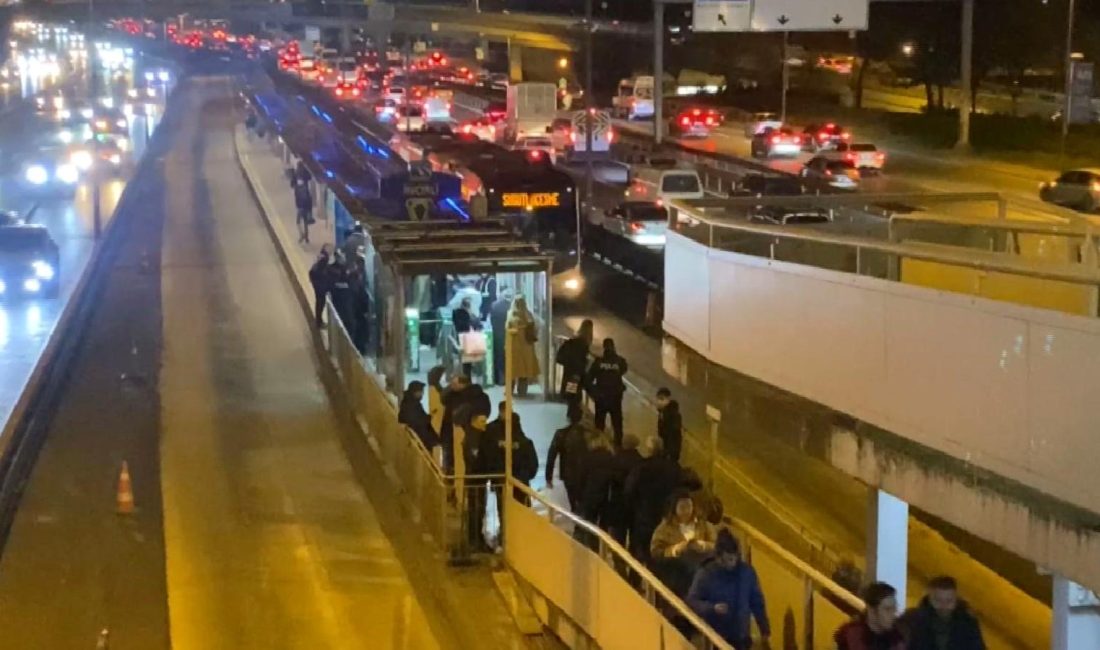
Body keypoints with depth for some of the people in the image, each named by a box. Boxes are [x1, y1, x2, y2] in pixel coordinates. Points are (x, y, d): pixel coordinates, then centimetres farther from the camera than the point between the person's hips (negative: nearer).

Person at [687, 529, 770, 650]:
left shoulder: (747, 572, -4)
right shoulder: (705, 573, -13)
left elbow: (757, 602, 6)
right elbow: (692, 601, -11)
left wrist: (765, 630, 7)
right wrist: (712, 608, -28)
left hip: (741, 637, 3)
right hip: (715, 637, -3)